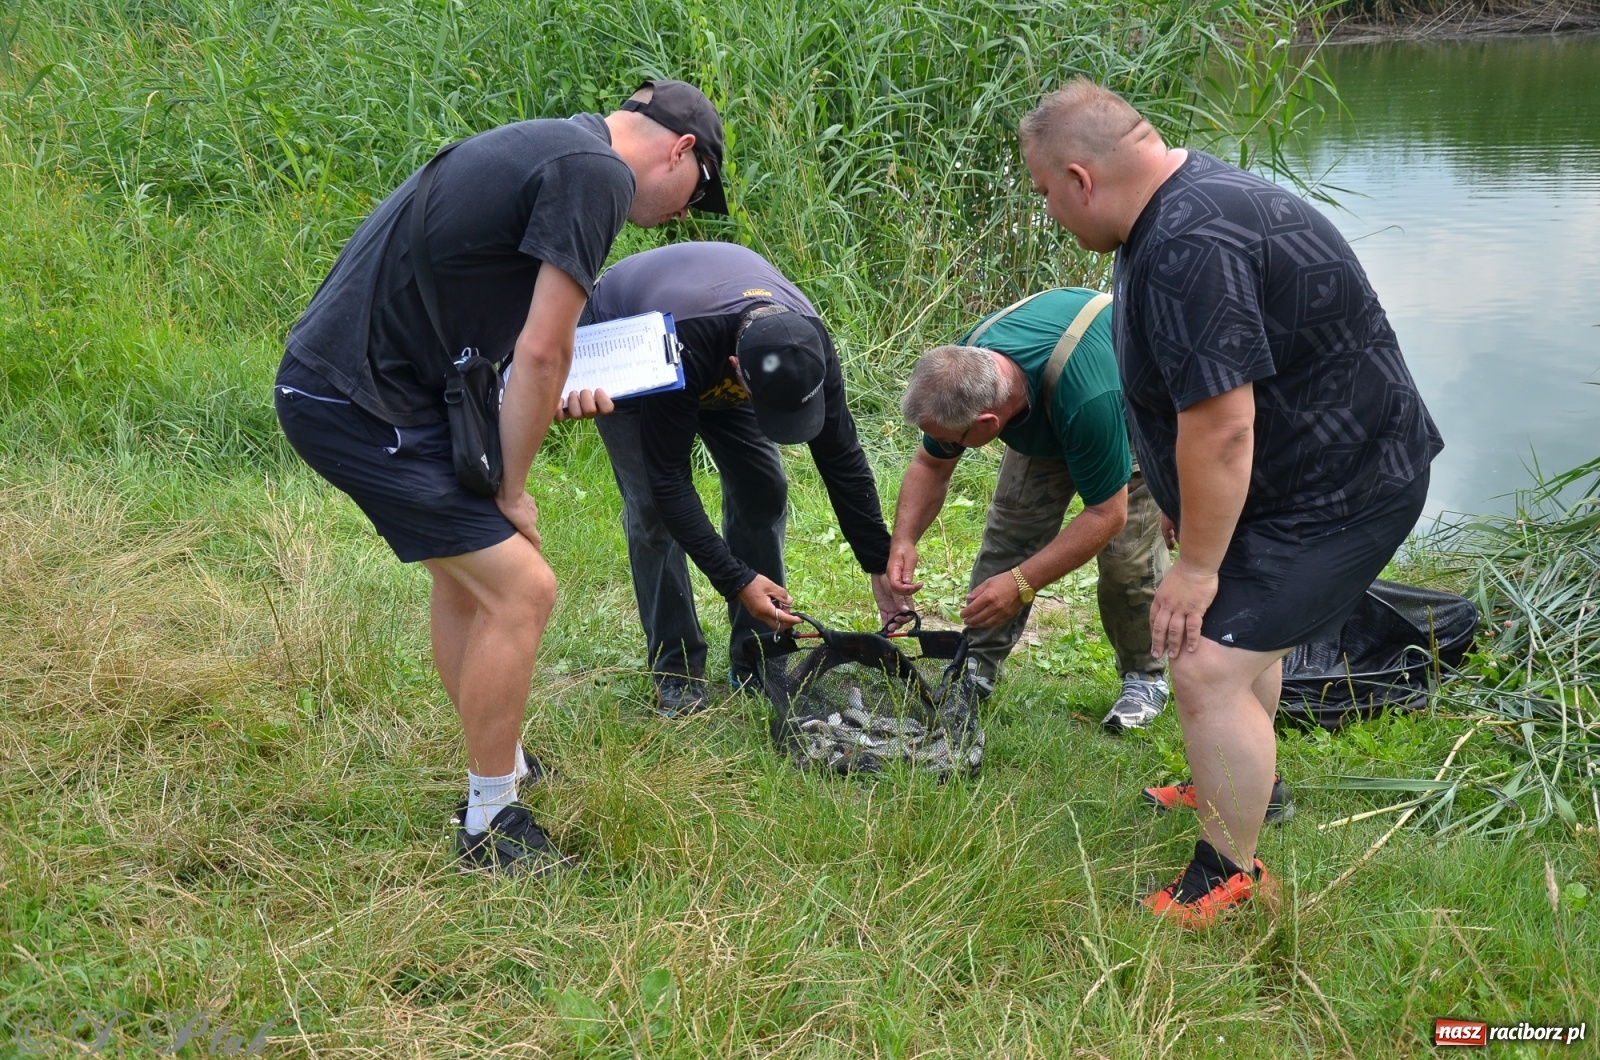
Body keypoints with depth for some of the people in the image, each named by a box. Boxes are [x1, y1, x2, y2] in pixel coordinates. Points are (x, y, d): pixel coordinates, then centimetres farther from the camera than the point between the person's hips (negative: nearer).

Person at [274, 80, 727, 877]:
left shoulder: (553, 147, 17)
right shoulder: (597, 174, -13)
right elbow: (542, 351, -15)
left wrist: (551, 399, 10)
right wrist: (511, 491, -4)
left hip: (330, 379, 11)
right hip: (360, 405, -11)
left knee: (467, 562, 23)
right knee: (521, 587, -8)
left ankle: (500, 765, 39)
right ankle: (490, 825, 5)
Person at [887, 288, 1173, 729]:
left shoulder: (1085, 400, -47)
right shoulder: (962, 369, -28)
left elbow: (1106, 515, -35)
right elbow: (930, 465, -10)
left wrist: (1021, 584, -36)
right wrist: (904, 539, -26)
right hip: (1045, 414, 6)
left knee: (1128, 549, -13)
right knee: (1011, 524, -5)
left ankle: (1145, 677, 7)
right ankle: (978, 664, 4)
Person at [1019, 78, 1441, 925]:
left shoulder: (1190, 249, -31)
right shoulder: (1176, 202, 4)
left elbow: (1220, 425, -32)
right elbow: (1195, 408, 15)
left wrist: (1198, 565, -22)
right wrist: (1180, 500, 22)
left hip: (1336, 488, -11)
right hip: (1298, 468, 11)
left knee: (1208, 662, -12)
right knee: (1238, 627, 27)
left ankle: (1230, 875, 6)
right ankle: (1249, 783, 50)